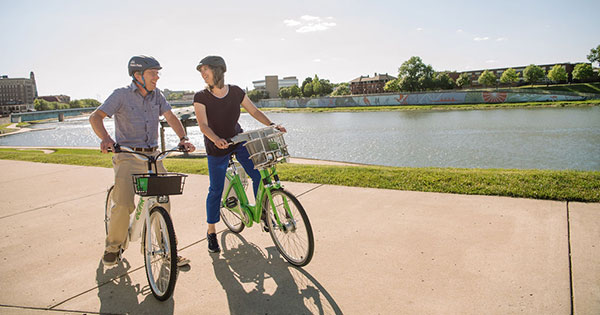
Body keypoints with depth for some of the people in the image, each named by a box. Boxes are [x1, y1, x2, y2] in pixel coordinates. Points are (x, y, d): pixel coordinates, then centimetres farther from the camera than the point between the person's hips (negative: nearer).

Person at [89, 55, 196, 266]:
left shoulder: (157, 96, 9)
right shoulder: (121, 95, -4)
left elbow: (171, 117, 3)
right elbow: (96, 117, -11)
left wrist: (183, 138, -17)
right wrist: (105, 139, -32)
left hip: (153, 156, 4)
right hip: (128, 156, -4)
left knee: (163, 202, -1)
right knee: (124, 204, -15)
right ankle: (113, 247, 11)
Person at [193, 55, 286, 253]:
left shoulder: (236, 92, -7)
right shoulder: (201, 97, -13)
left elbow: (254, 111, 1)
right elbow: (203, 125, -23)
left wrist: (272, 125, -13)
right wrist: (217, 140, -41)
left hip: (239, 140, 2)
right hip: (216, 147, -2)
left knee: (259, 175, -8)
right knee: (216, 190, 1)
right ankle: (211, 232, 18)